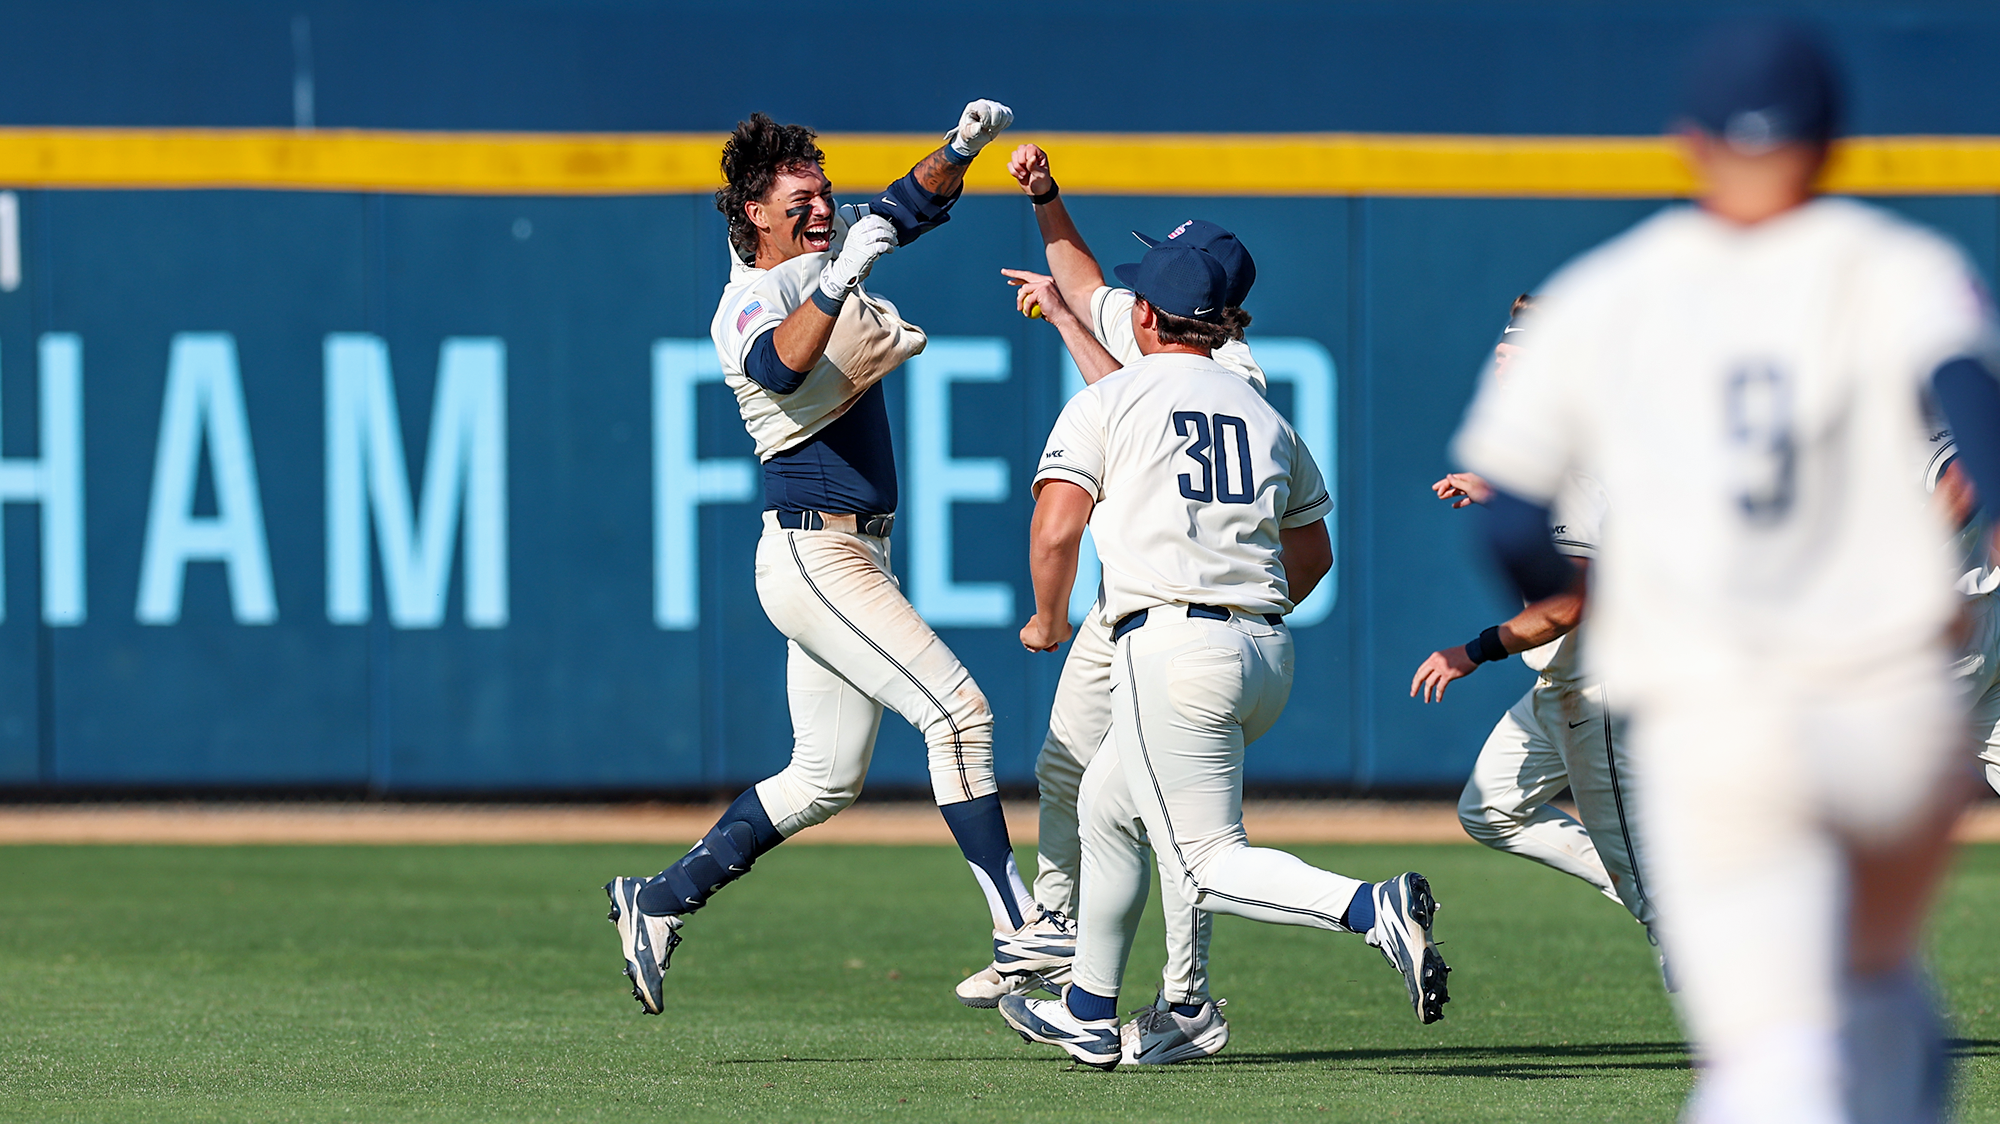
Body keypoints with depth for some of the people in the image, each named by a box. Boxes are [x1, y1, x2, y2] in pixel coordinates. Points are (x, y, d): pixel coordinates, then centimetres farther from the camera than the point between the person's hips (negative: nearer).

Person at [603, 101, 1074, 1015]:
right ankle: (1018, 931, -19)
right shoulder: (749, 301, -16)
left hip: (855, 551, 10)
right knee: (956, 710, -17)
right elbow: (778, 366, -38)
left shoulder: (825, 252, 10)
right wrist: (836, 284, -50)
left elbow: (911, 207, 20)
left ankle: (662, 903, 18)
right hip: (811, 551, -10)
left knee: (825, 778, 13)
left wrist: (962, 147, 1)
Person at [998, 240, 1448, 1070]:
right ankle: (1088, 1017, 32)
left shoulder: (1105, 403, 2)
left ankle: (1372, 910, -33)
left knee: (1206, 867, -9)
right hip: (1269, 657, 7)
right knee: (1104, 805, 26)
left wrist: (1048, 622, 8)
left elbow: (1056, 530, -9)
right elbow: (1313, 553, 22)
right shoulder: (1262, 414, 17)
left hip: (1171, 649, -7)